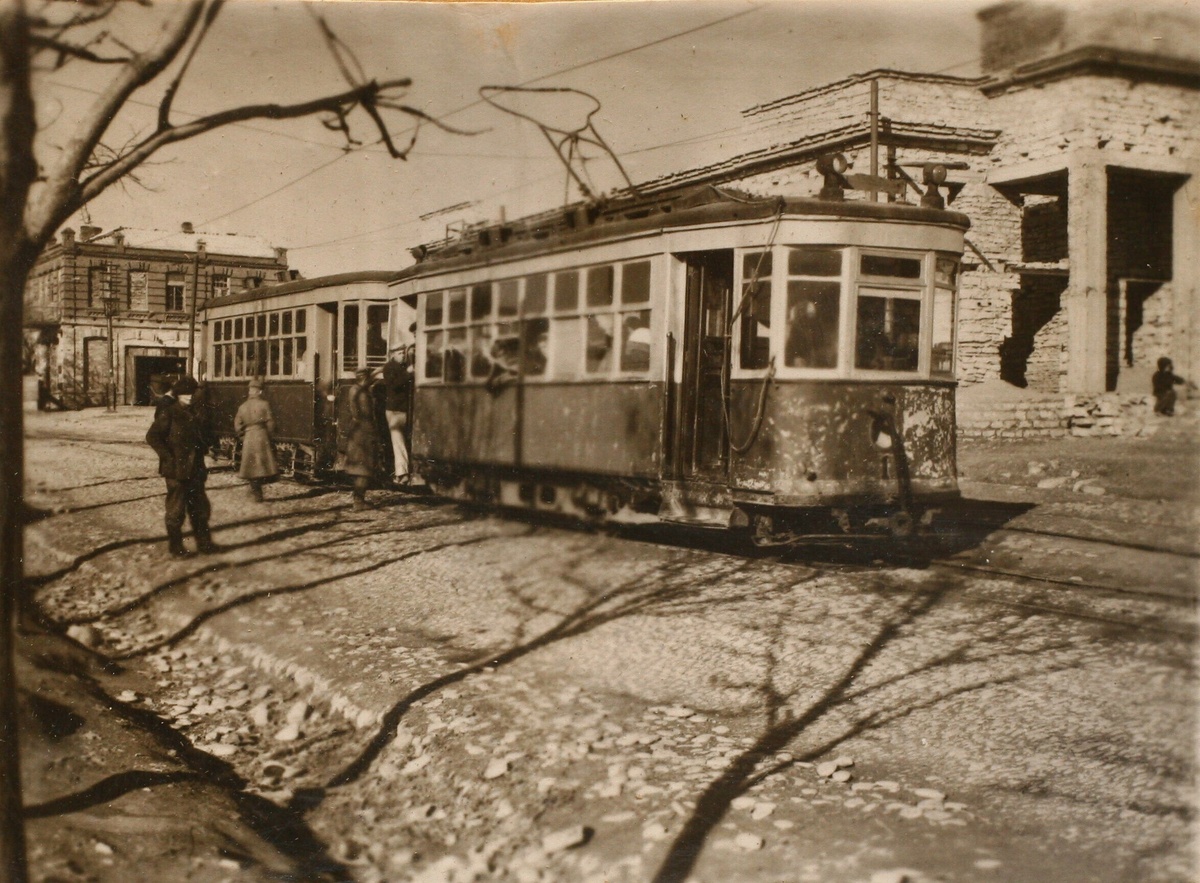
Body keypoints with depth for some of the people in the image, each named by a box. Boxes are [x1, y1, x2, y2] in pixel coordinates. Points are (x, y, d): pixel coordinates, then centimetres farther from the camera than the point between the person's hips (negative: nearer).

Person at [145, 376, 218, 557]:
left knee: (200, 508, 12)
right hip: (176, 470, -7)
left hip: (195, 469, 7)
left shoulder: (194, 414, 11)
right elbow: (152, 436, -15)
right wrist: (168, 457, -17)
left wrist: (202, 424, 1)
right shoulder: (169, 413, -9)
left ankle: (203, 542, 21)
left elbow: (208, 440, 20)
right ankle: (175, 545, 13)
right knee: (176, 508, 2)